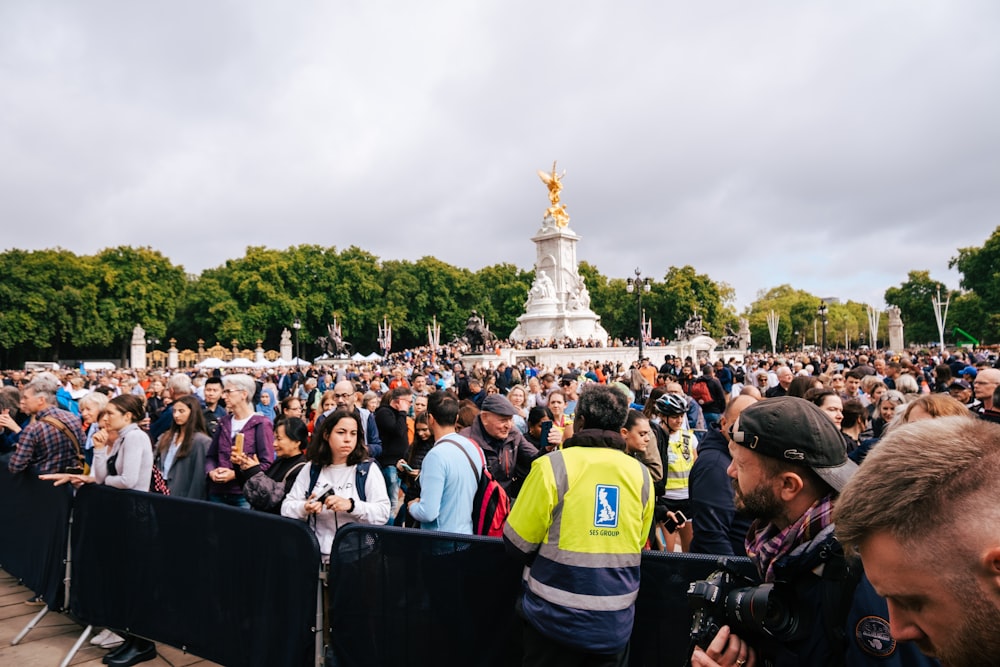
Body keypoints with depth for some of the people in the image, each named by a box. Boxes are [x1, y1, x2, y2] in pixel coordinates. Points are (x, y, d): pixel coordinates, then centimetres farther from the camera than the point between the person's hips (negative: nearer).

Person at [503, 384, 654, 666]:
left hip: (555, 618, -3)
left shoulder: (552, 465, -16)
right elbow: (637, 544, 11)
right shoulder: (642, 475, -3)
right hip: (616, 622, 4)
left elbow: (518, 542, -9)